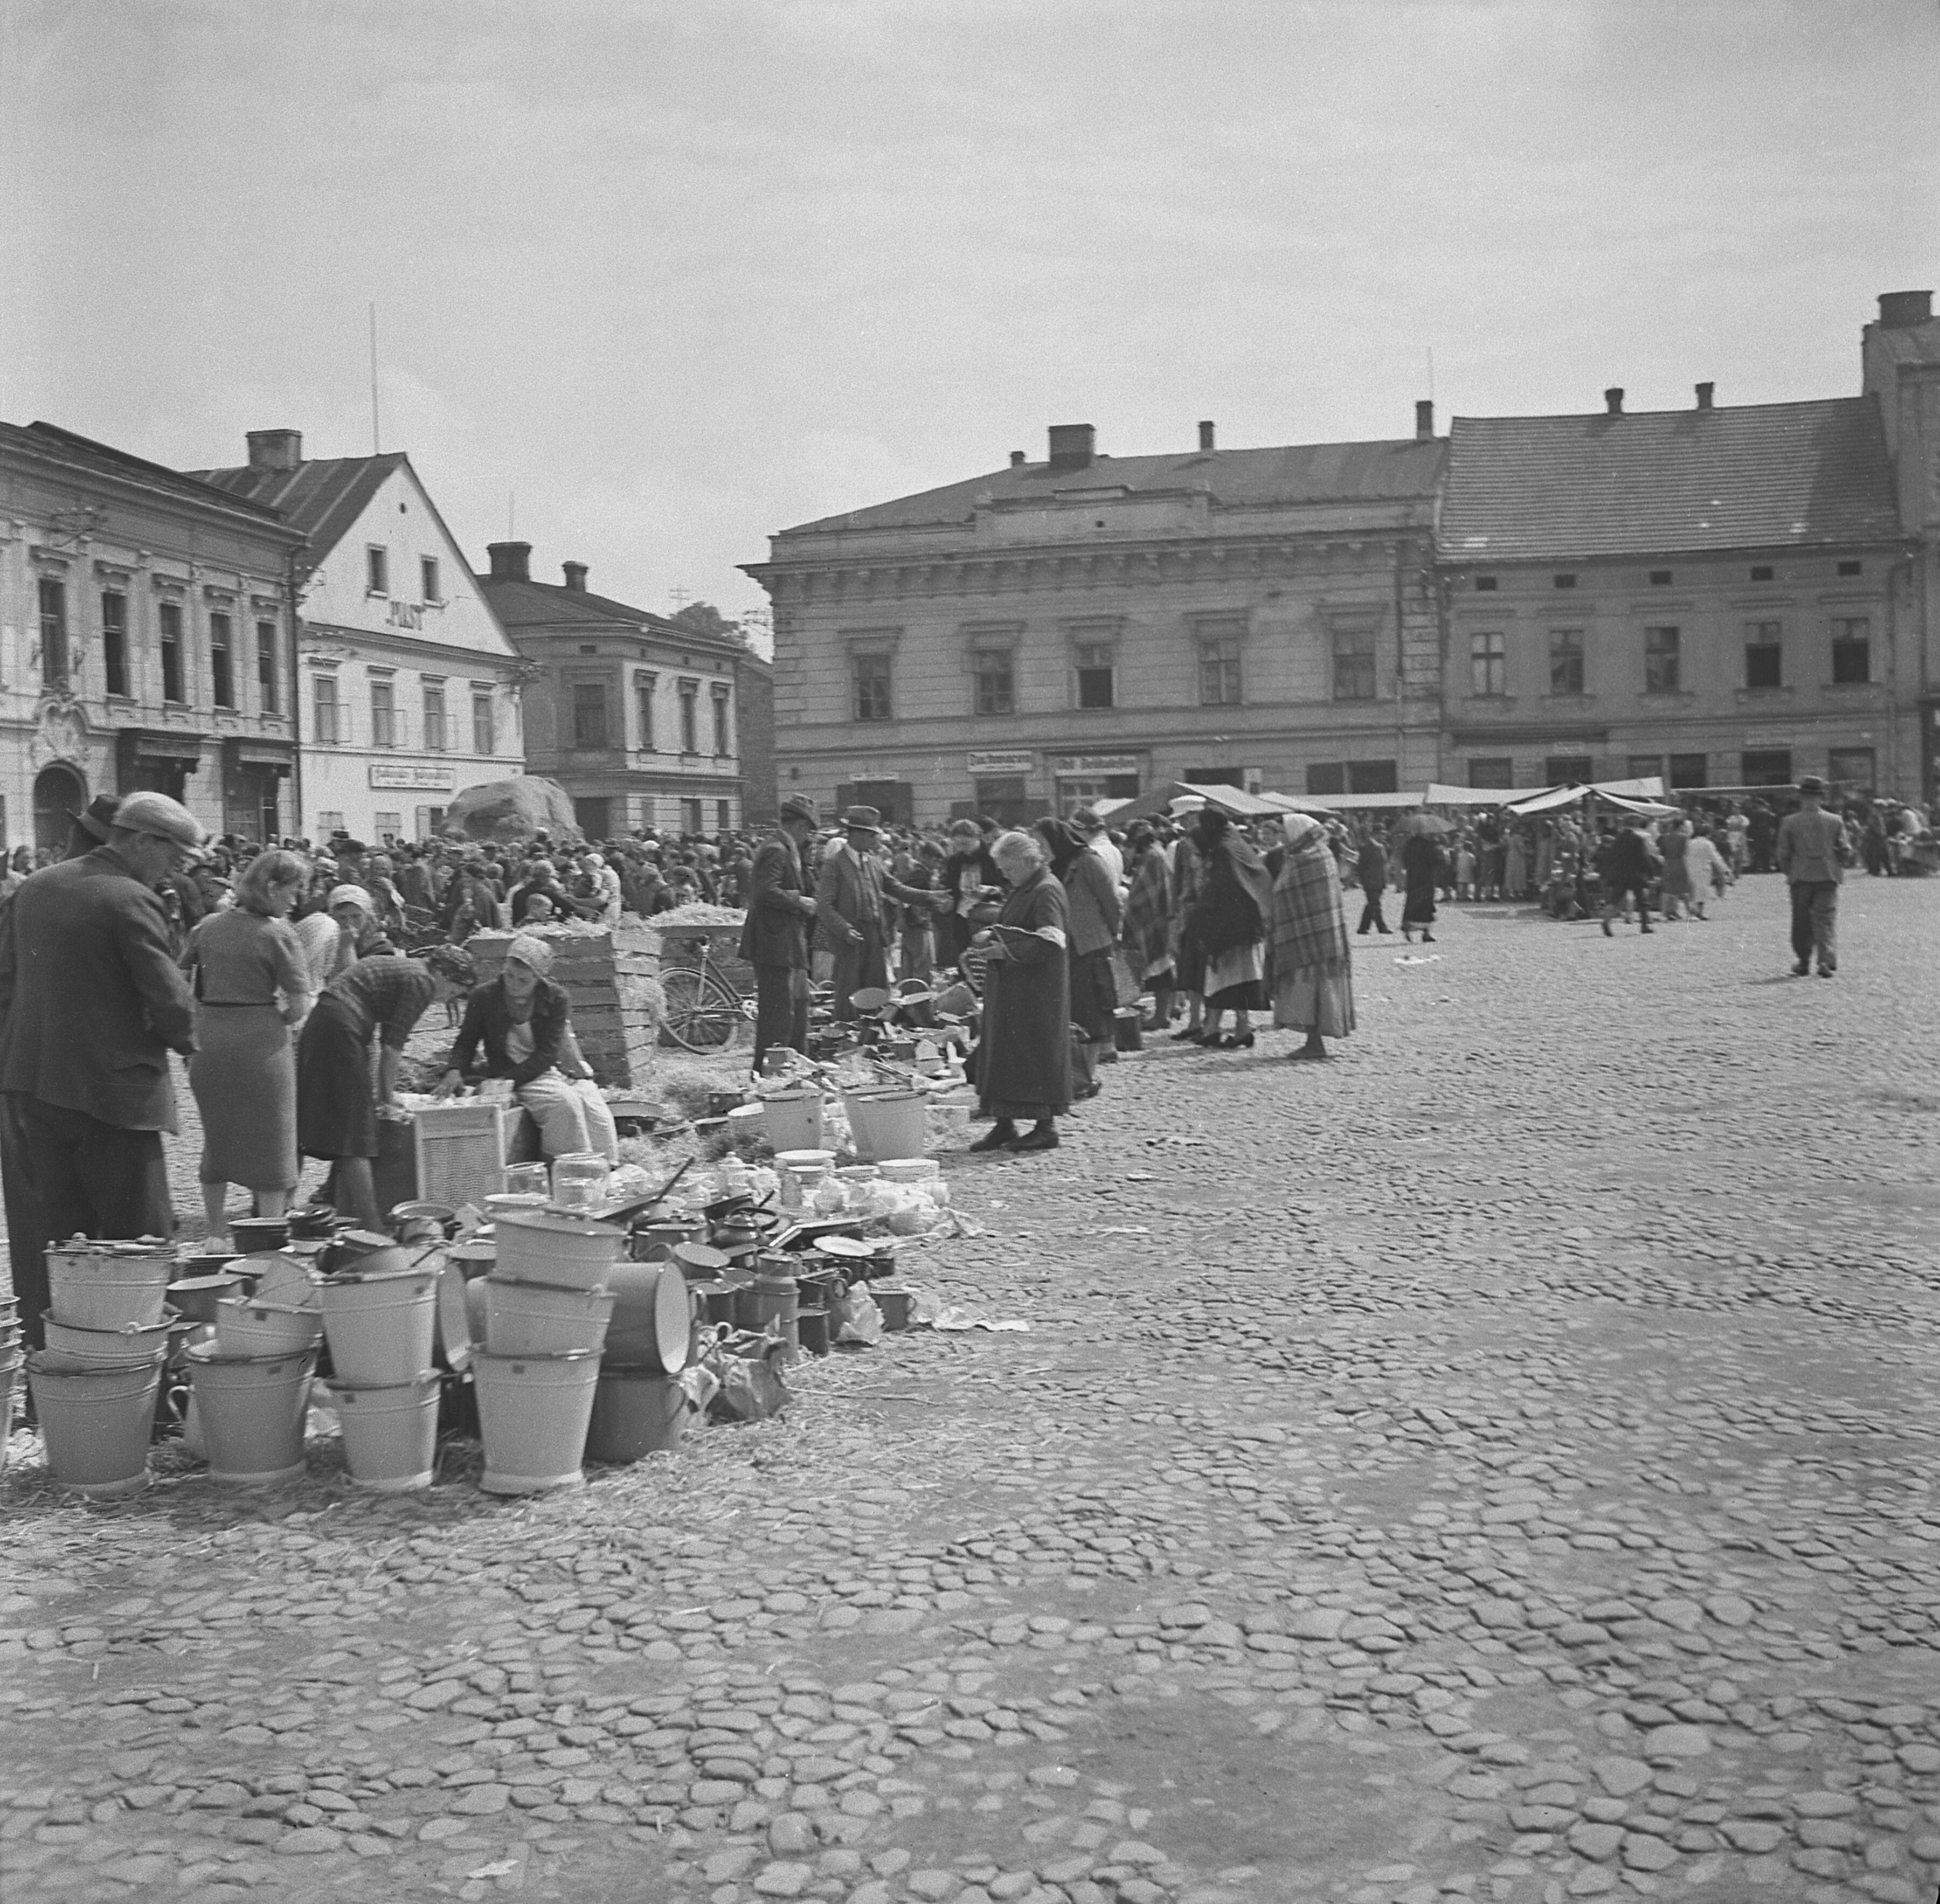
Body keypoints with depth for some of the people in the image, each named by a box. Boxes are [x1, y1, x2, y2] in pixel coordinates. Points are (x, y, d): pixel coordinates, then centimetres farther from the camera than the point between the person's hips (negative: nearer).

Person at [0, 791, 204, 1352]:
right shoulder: (131, 900, -14)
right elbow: (170, 997, -18)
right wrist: (184, 1041, 1)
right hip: (111, 1088, -7)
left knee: (45, 1241, 13)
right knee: (138, 1241, 4)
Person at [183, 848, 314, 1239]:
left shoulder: (207, 927, 5)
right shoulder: (277, 935, -11)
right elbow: (300, 1008, -11)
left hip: (208, 1044, 5)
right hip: (261, 1045, -5)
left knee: (217, 1140, 18)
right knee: (270, 1143, 6)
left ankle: (217, 1234, 27)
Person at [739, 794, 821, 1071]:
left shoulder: (788, 851, 18)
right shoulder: (777, 851, -15)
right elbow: (766, 892, -27)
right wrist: (800, 902, -18)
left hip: (789, 947, 11)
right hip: (776, 946, -11)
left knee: (797, 1007, 18)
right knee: (778, 1010, -8)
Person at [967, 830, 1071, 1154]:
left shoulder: (1046, 892, -14)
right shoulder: (1022, 890, 16)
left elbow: (1048, 943, -24)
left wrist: (1002, 950, -24)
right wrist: (991, 935, 6)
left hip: (1037, 991, -10)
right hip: (1010, 992, 10)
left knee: (1036, 1053, -5)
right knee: (1002, 1051, 8)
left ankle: (1046, 1127, 3)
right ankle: (1004, 1125, 12)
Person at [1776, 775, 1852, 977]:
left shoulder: (1790, 822, -4)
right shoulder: (1835, 822, -1)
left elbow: (1782, 854, -1)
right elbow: (1846, 852, 2)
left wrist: (1790, 872, 15)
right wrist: (1839, 870, 19)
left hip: (1800, 878, 0)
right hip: (1828, 877, 0)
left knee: (1801, 922, 12)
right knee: (1827, 919, 0)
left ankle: (1803, 962, 18)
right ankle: (1827, 960, -15)